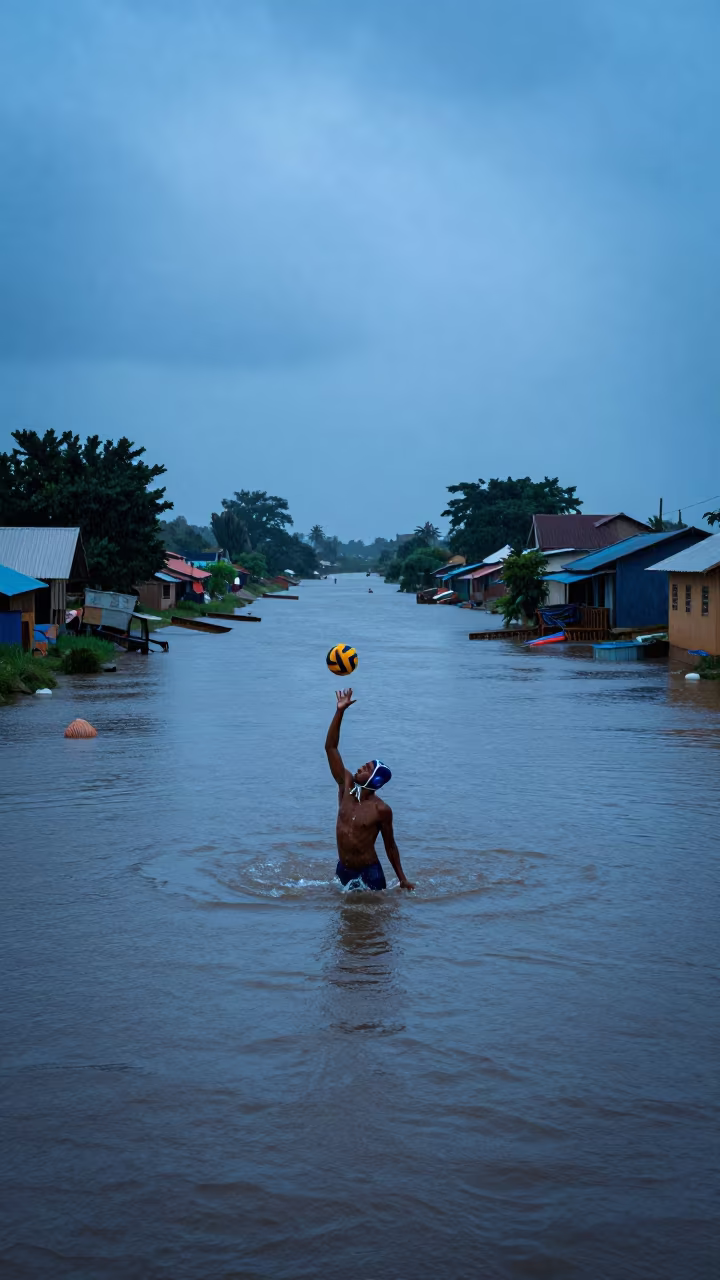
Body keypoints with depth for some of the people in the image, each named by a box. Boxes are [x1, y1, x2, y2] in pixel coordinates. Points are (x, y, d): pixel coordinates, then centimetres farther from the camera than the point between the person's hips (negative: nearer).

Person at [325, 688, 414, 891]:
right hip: (343, 871, 5)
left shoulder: (381, 810, -15)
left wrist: (403, 879, -1)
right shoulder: (346, 785, -4)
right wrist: (340, 711, -14)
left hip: (369, 874, -5)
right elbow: (330, 747, -6)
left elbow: (390, 846, -3)